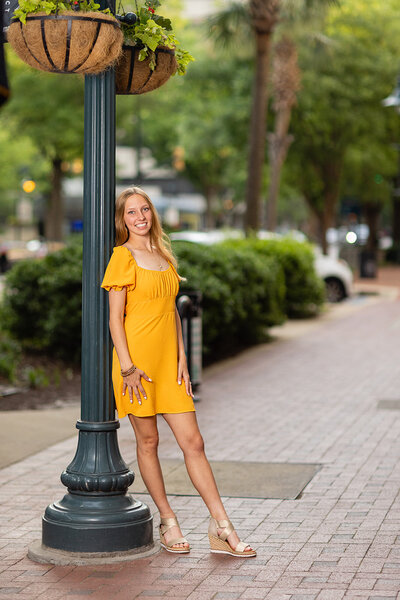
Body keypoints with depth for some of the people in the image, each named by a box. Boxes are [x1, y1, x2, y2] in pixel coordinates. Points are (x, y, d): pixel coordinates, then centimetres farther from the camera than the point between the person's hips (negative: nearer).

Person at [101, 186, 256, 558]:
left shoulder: (164, 255, 15)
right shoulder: (123, 256, -4)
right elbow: (115, 318, -8)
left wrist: (181, 357, 8)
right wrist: (128, 367, -14)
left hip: (167, 360, 6)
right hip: (137, 357, -5)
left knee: (193, 442, 2)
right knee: (148, 440, 4)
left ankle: (221, 529, 3)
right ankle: (167, 522, 16)